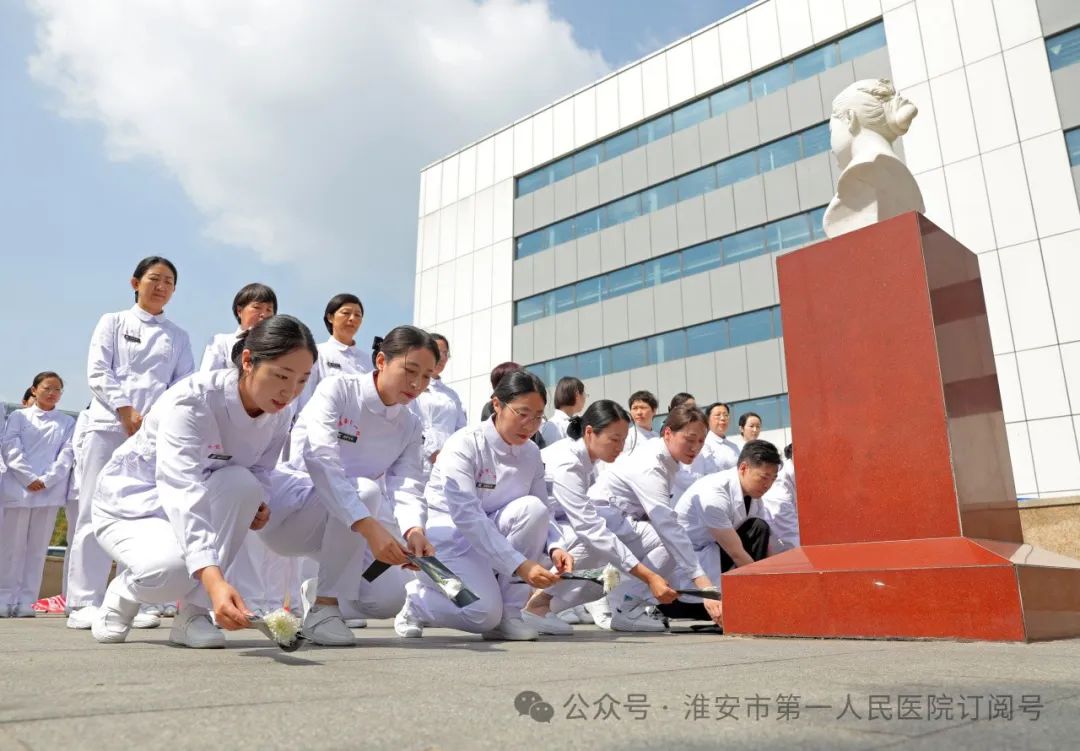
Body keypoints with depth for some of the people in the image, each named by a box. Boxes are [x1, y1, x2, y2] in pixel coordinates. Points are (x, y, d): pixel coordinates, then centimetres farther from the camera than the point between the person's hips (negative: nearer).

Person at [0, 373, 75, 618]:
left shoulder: (67, 422, 12)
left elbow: (67, 455, 3)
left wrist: (46, 480, -10)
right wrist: (29, 479, -11)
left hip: (50, 490, 1)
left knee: (38, 547, 1)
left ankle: (26, 601, 5)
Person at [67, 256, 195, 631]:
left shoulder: (178, 337, 16)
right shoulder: (112, 322, 11)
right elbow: (98, 373, 0)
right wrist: (127, 412, -13)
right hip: (109, 425, -2)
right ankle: (83, 602, 0)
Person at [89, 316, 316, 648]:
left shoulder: (279, 416, -13)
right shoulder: (190, 401, -33)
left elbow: (259, 476, 3)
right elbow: (181, 491, -46)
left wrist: (258, 504, -23)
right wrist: (214, 581, -59)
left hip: (202, 503, 5)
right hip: (132, 504, -5)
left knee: (241, 483, -30)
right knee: (173, 567, -36)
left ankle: (194, 611, -16)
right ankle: (122, 593, 3)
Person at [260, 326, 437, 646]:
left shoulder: (411, 427, 3)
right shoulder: (337, 390, -15)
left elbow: (407, 486, -11)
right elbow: (321, 460, -30)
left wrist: (414, 530, -35)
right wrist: (369, 526, -43)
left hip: (343, 530, 5)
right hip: (289, 505, -5)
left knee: (388, 600, -15)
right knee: (365, 489, -34)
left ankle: (317, 592, 16)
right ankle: (323, 607, -19)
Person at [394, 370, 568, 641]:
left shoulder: (531, 454, -2)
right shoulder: (464, 444, -20)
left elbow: (541, 514, -2)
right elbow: (467, 517, -30)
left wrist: (555, 547, -26)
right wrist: (519, 564, -36)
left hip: (491, 532, 6)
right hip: (450, 534, -5)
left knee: (532, 508, -24)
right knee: (484, 613, -26)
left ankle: (508, 613, -13)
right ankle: (416, 600, 7)